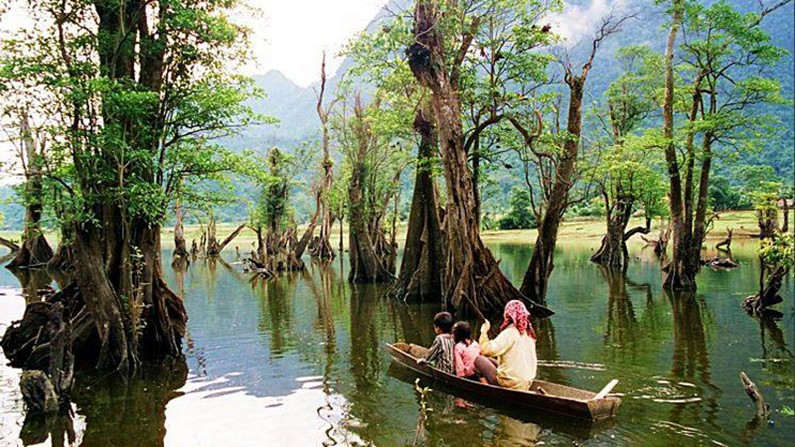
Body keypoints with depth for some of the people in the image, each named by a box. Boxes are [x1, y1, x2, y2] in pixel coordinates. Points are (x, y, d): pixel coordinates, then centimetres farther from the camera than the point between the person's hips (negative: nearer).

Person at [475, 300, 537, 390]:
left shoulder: (509, 333, -17)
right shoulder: (528, 334, 6)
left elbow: (486, 349, -23)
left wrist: (484, 332, -10)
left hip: (511, 384, -8)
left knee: (478, 359, 3)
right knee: (490, 361, 23)